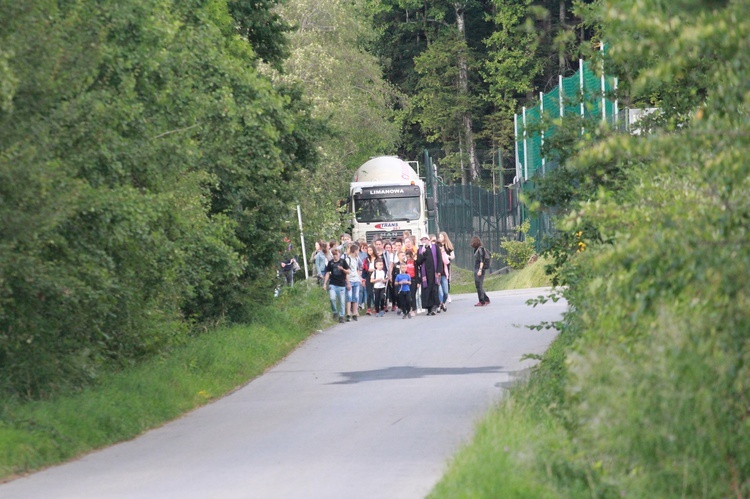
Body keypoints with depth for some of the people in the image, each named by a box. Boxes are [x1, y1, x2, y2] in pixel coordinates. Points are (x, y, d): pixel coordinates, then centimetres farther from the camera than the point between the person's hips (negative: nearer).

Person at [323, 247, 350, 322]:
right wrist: (325, 283, 3)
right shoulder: (331, 262, 6)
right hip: (333, 284, 1)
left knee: (342, 301, 2)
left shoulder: (343, 261, 1)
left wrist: (342, 269, -17)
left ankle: (341, 316, 14)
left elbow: (348, 272, 3)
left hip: (341, 285, -1)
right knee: (332, 298, -19)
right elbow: (327, 273, 9)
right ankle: (335, 312, 3)